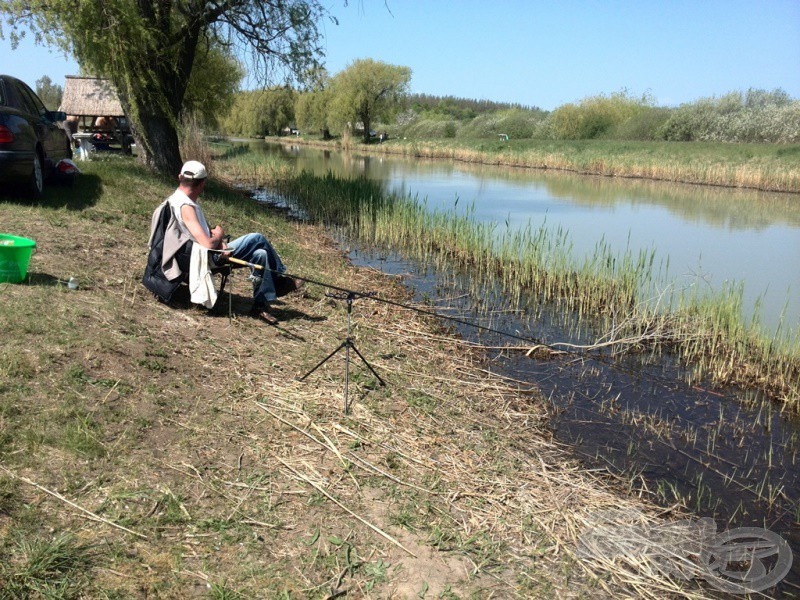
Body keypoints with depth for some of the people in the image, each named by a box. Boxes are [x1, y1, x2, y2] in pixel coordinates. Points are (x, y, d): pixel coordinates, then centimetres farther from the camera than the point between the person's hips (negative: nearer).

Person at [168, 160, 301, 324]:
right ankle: (279, 281, 7)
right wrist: (218, 235, -7)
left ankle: (261, 305, 6)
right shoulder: (185, 207, -22)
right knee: (258, 239, -10)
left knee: (260, 255, 2)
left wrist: (219, 241, -5)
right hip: (208, 258, -10)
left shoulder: (184, 199, 10)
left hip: (209, 253, 10)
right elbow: (208, 245, -29)